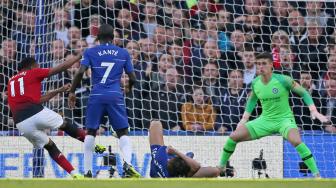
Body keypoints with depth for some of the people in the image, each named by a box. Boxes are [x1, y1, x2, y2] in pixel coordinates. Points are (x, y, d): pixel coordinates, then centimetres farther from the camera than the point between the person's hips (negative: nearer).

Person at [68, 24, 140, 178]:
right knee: (123, 133, 4)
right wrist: (129, 87, 35)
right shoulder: (123, 53, 12)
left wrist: (72, 92, 4)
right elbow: (132, 78, 13)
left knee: (90, 132, 13)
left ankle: (87, 171, 9)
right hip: (116, 96, 0)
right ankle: (127, 165, -20)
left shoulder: (90, 52, 8)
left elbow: (80, 72, -5)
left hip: (96, 96, 0)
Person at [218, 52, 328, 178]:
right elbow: (252, 101, 19)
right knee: (233, 137, -4)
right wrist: (244, 119, 13)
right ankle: (220, 166, 20)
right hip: (265, 119, 5)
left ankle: (316, 174, -29)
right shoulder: (255, 83, -2)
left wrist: (314, 111, -19)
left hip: (284, 118, -5)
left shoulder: (283, 80, -16)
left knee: (295, 140, -36)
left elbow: (304, 93, -7)